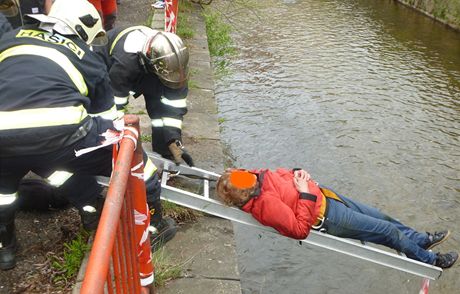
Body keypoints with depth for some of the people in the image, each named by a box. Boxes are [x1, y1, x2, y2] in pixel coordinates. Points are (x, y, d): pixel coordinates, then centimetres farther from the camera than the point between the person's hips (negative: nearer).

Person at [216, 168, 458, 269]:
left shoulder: (257, 177, -8)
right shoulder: (265, 204, -31)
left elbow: (282, 175, 10)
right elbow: (300, 229, -28)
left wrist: (297, 173, -10)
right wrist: (305, 194, -27)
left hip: (323, 196, 8)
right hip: (326, 217, -8)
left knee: (381, 217, 19)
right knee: (388, 231, 4)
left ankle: (422, 239, 44)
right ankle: (431, 260, 30)